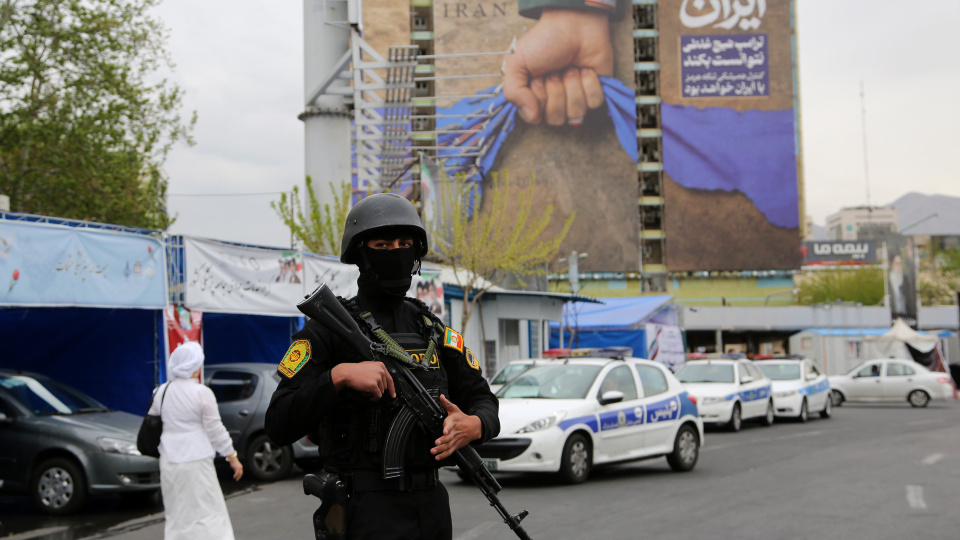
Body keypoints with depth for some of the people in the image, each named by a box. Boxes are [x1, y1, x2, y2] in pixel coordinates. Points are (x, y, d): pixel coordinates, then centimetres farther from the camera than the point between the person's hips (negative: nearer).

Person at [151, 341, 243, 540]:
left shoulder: (161, 391, 5)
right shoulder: (202, 393, -11)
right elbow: (215, 430, -9)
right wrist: (233, 457, 0)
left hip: (169, 462, 6)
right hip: (196, 462, -6)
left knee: (176, 514, 15)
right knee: (207, 512, -2)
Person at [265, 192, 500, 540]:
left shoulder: (433, 329, 12)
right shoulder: (329, 329, -5)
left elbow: (483, 399, 13)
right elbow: (279, 426, -12)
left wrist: (473, 426, -11)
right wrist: (338, 375, -25)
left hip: (432, 506, 6)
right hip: (367, 510, -5)